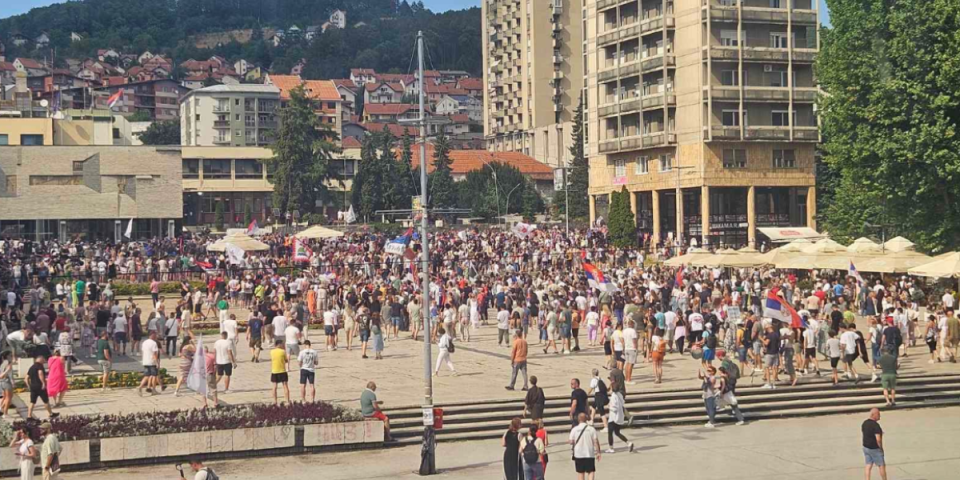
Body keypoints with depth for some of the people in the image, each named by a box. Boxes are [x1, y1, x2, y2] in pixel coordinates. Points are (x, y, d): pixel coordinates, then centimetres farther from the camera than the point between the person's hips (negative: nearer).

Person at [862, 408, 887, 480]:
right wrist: (881, 448, -12)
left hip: (866, 447, 8)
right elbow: (878, 439, -28)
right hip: (874, 449, -8)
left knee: (868, 465, 9)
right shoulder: (875, 425, -24)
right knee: (882, 465, 8)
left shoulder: (865, 423, 2)